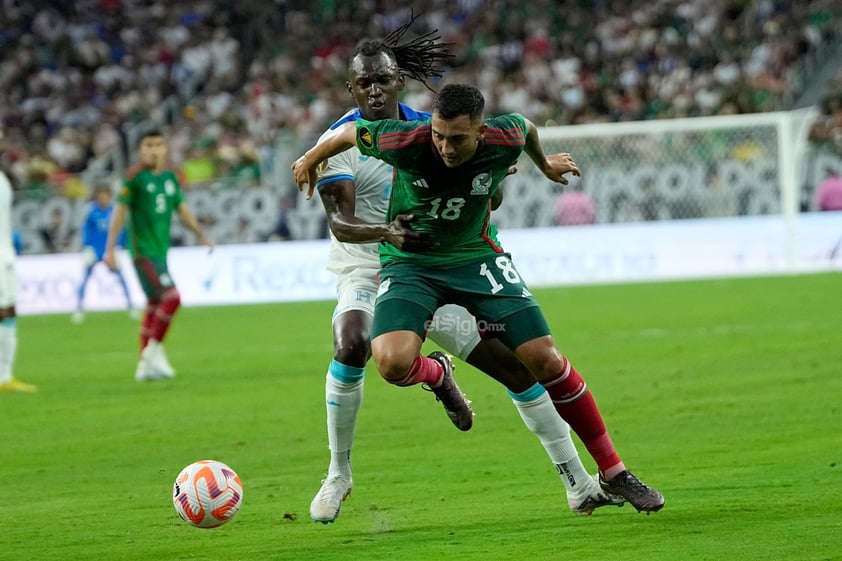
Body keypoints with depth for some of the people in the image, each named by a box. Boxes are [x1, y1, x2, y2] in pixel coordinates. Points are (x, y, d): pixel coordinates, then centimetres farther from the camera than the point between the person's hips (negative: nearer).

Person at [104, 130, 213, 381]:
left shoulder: (170, 178, 10)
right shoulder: (136, 178, -9)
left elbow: (182, 209, 19)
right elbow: (120, 212, -9)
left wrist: (202, 235, 15)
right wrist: (110, 248, -12)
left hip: (161, 251, 7)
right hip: (143, 251, -7)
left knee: (155, 305, 10)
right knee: (172, 297, -19)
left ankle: (145, 365, 17)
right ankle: (154, 349, -5)